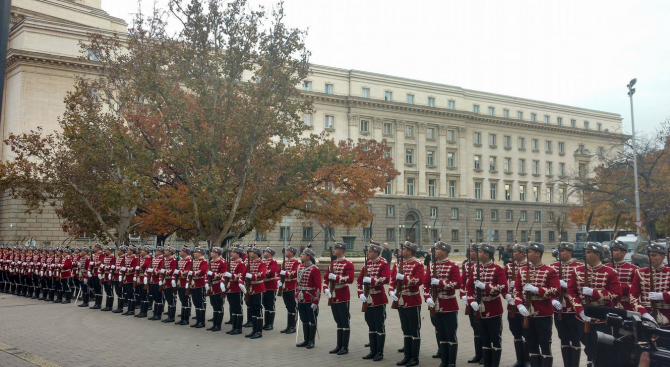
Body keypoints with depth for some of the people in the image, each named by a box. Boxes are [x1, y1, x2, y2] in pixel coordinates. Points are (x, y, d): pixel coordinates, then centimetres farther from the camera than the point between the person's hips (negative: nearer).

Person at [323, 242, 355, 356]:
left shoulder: (348, 264, -9)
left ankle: (345, 347, 7)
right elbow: (326, 277, 13)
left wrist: (335, 277, -22)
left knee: (345, 322, 1)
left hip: (343, 297, -7)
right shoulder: (332, 264, 13)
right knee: (338, 322, 13)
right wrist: (326, 289, -2)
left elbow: (350, 279, -21)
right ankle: (339, 345, 20)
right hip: (333, 297, 7)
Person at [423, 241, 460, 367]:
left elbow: (457, 284, -18)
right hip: (436, 307, 5)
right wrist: (428, 298, -9)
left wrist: (440, 282, -22)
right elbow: (426, 284, 6)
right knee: (440, 335, 12)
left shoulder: (453, 267, -7)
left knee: (451, 335, 2)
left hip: (449, 307, -5)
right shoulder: (432, 267, 8)